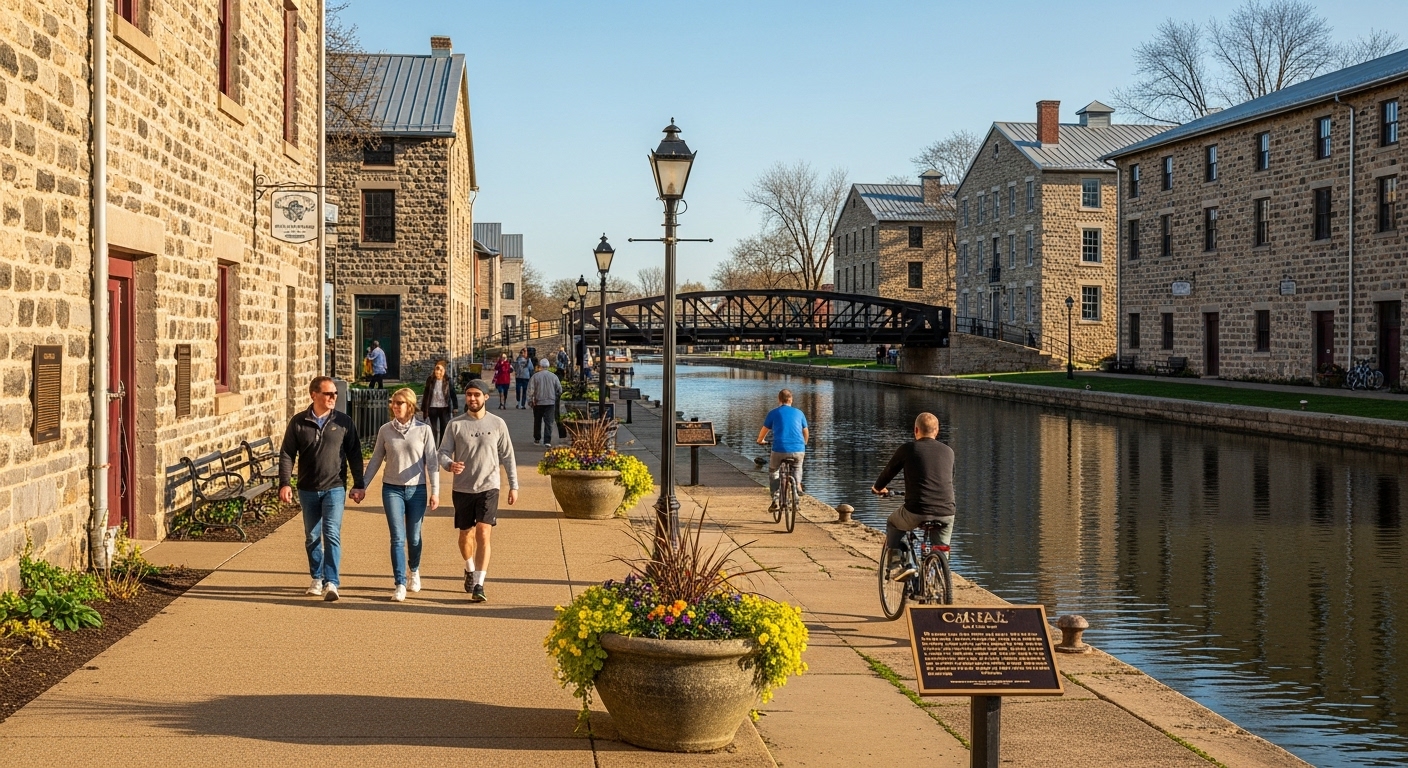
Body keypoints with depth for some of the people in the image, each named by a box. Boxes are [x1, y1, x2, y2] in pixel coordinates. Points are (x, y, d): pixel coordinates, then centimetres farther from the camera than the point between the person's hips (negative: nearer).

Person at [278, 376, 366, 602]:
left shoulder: (344, 422, -1)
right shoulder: (298, 422, -1)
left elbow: (354, 455, 4)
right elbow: (287, 454, 0)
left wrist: (359, 485, 1)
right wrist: (284, 483, -9)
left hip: (334, 488, -2)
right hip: (308, 490, 2)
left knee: (332, 534, -13)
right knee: (312, 537, 12)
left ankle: (331, 582, -15)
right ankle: (317, 578, 27)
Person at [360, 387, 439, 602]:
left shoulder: (424, 430, -4)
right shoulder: (385, 430, 0)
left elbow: (432, 462, -2)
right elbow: (375, 461, 9)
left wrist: (435, 491, -5)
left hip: (417, 489, 0)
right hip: (392, 489, 0)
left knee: (414, 537, 10)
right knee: (398, 538, -6)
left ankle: (414, 571, 37)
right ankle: (400, 584, -3)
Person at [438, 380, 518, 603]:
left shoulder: (497, 424, 1)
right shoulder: (455, 424, 1)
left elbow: (507, 456, 6)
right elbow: (443, 452, 0)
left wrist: (514, 486, 3)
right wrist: (450, 465, -23)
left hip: (488, 487, -2)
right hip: (462, 488, 2)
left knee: (483, 533, -13)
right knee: (466, 534, 13)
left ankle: (479, 585, -13)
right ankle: (470, 570, 41)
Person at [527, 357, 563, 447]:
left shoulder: (535, 376, -7)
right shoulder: (554, 376, -1)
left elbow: (530, 390, -7)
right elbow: (559, 390, 3)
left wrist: (530, 401, 3)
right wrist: (555, 397, 19)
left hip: (538, 402, 0)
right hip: (550, 402, 0)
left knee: (537, 422, 15)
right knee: (549, 422, -1)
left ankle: (537, 439, 25)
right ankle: (547, 441, -11)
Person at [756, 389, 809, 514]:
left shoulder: (773, 413, 9)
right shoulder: (799, 413, 15)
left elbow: (764, 431, 20)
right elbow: (806, 432, 27)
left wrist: (760, 441, 42)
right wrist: (804, 444, 48)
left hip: (780, 450, -2)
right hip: (798, 450, 2)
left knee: (773, 471, 23)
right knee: (797, 467, 35)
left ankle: (775, 500, 12)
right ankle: (797, 484, 10)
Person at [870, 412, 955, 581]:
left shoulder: (908, 449, 3)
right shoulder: (948, 452, 13)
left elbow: (889, 472, 16)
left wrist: (878, 488, 38)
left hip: (916, 512, -3)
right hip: (946, 513, 3)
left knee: (893, 524, 28)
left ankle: (899, 565, 16)